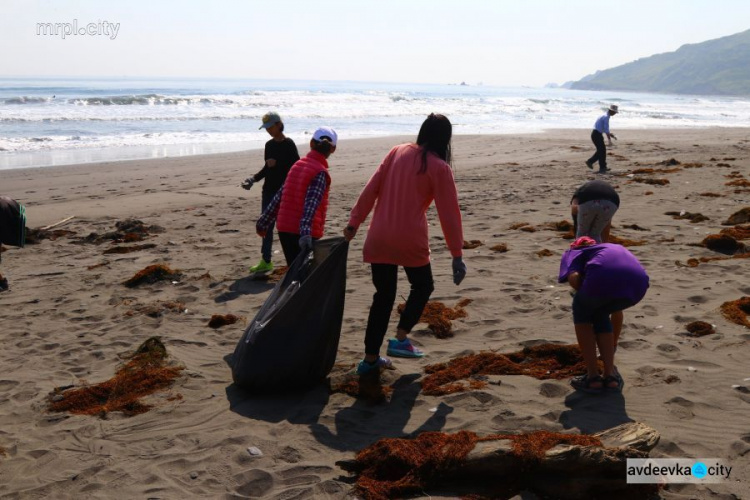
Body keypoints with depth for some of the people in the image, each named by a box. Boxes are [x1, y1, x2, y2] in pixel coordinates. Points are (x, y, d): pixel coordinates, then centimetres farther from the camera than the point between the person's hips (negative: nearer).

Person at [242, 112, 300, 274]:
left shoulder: (288, 144, -9)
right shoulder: (269, 145, 11)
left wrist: (277, 163, -20)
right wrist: (254, 179, 6)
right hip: (269, 190, 7)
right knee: (266, 225, 8)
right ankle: (265, 261, 16)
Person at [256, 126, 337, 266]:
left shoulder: (298, 165, 11)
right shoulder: (320, 172, -9)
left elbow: (279, 196, 14)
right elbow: (311, 204, -23)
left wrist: (263, 222, 21)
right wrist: (306, 232, -34)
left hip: (284, 228, 7)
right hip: (302, 233, -7)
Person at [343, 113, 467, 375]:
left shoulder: (397, 152, 7)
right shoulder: (439, 168, -5)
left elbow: (370, 190, 5)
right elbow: (449, 213, -6)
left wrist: (354, 222, 10)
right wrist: (457, 254, -2)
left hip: (378, 239, 4)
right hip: (410, 240, -4)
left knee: (383, 296, 14)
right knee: (423, 286, 21)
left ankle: (370, 359, 17)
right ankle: (400, 339, 7)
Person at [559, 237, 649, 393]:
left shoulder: (573, 253, 30)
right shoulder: (614, 247, 45)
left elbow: (573, 278, 4)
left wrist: (587, 296, 22)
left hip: (604, 277, -4)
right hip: (638, 283, 5)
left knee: (581, 311, 29)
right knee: (599, 315, 33)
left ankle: (593, 376, 22)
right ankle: (610, 375, 26)